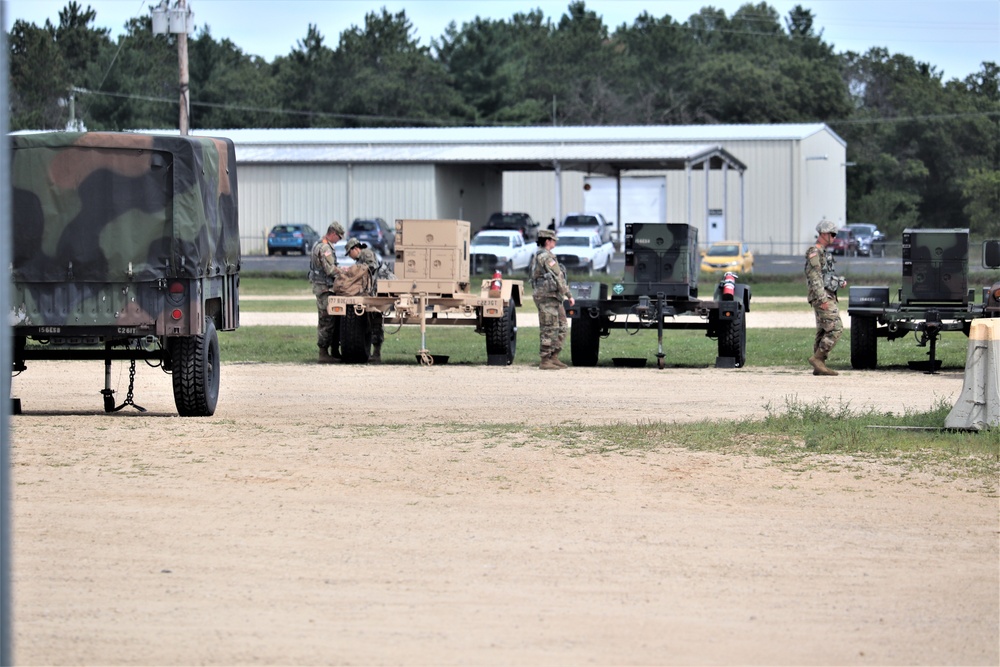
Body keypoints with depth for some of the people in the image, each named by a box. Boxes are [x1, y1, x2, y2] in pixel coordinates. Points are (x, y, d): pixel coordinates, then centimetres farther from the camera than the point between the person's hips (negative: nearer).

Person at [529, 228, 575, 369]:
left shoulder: (537, 257, 18)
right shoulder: (546, 257, -13)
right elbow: (558, 277, -16)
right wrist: (568, 295, -14)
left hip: (554, 299, 10)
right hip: (548, 296, -10)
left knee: (561, 328, 13)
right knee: (549, 329, -7)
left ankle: (554, 357, 15)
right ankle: (545, 361, -5)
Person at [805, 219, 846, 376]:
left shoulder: (824, 253, 20)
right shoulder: (814, 252, -11)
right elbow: (814, 277, -18)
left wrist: (839, 281, 12)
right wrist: (822, 298, -24)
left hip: (828, 297, 10)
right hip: (822, 297, -10)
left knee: (823, 332, 8)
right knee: (835, 328, -16)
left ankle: (819, 366, 9)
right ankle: (817, 358, -15)